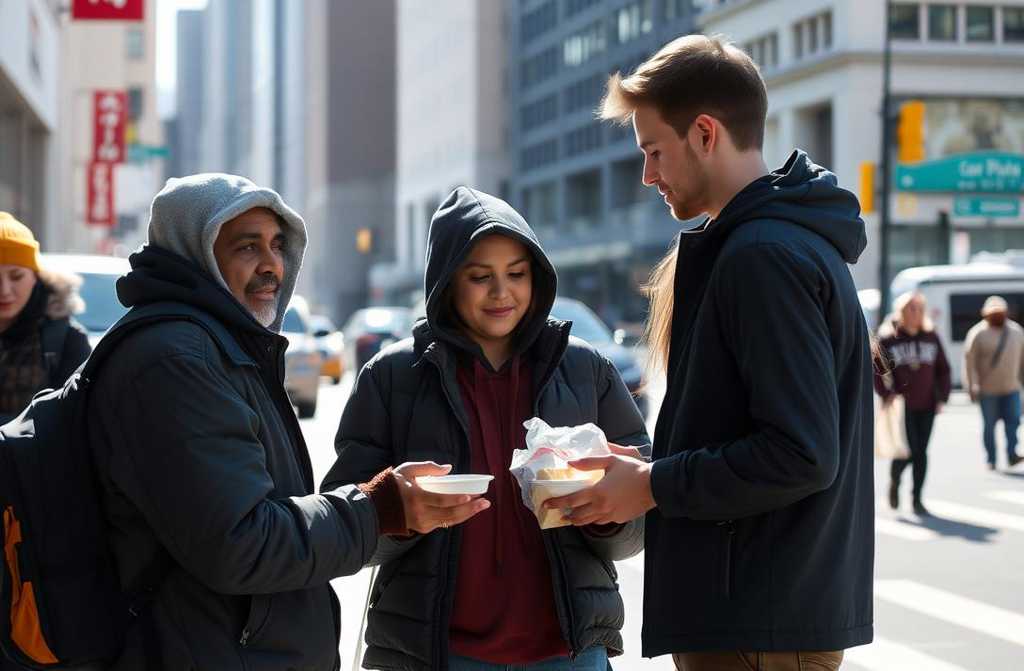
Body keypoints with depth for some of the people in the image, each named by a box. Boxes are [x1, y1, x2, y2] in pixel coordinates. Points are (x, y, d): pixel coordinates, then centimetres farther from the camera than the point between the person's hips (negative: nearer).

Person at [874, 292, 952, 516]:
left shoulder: (931, 336, 8)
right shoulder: (888, 339, -3)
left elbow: (942, 368, 14)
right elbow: (876, 369, -4)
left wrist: (942, 397, 6)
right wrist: (886, 394, -14)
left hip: (927, 405, 4)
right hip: (901, 405, -4)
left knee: (921, 451, 3)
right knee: (908, 449, -10)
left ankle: (917, 499, 12)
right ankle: (894, 482, 20)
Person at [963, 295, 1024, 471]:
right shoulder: (978, 334, -6)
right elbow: (969, 362, -7)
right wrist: (971, 388, -9)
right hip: (988, 389, -3)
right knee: (989, 425, 3)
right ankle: (991, 461, 11)